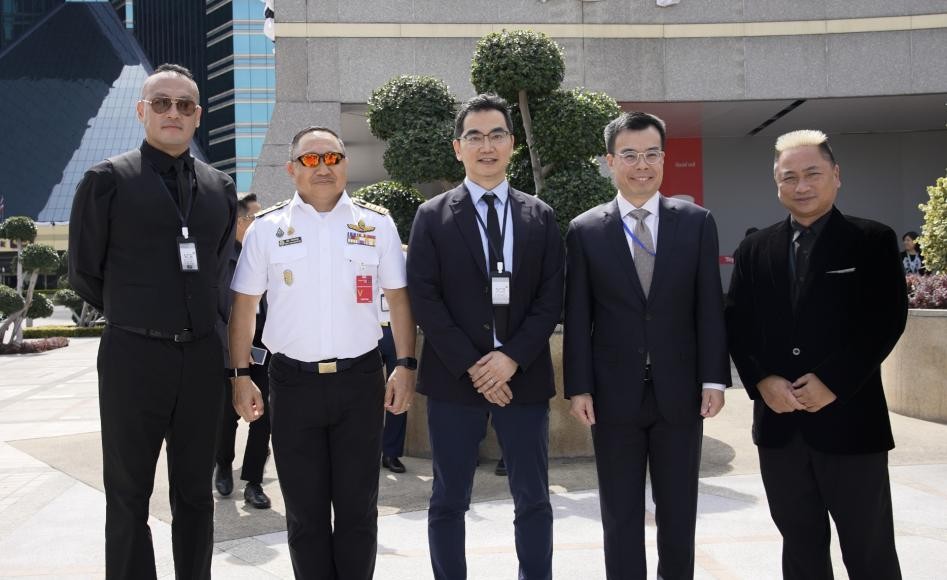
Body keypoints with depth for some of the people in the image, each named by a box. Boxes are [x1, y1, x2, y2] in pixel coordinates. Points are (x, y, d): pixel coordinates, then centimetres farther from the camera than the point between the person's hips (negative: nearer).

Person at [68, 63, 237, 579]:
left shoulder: (220, 187, 9)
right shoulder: (107, 180, -4)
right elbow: (83, 272, 1)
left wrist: (195, 319, 12)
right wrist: (132, 316, 8)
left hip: (202, 356, 4)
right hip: (134, 356, -4)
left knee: (195, 492, 15)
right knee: (128, 494, 8)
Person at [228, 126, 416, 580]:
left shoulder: (377, 223, 3)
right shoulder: (266, 227, 2)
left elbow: (399, 298, 4)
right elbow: (244, 305, 5)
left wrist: (406, 365, -3)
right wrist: (241, 376, 0)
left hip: (360, 379, 0)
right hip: (293, 382, 0)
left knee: (358, 507, 10)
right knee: (305, 510, 11)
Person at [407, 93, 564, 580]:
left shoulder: (540, 216, 8)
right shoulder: (432, 216, 3)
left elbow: (551, 299, 2)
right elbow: (424, 300, -4)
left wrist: (511, 357, -11)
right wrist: (470, 365, -12)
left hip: (524, 375, 2)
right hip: (454, 377, -1)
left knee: (533, 500, 9)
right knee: (448, 501, 8)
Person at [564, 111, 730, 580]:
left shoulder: (697, 223, 3)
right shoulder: (584, 230, 1)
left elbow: (709, 308, 2)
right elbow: (577, 317, -1)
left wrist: (714, 379, -3)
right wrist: (578, 387, -5)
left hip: (679, 392, 1)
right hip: (614, 395, -1)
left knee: (679, 511, 13)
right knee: (620, 516, 10)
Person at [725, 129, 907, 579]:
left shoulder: (873, 241, 0)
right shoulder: (754, 250, 9)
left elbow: (887, 320, -8)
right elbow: (737, 323, 6)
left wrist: (833, 383, -15)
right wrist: (762, 381, -9)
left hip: (849, 419, -3)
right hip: (779, 422, 3)